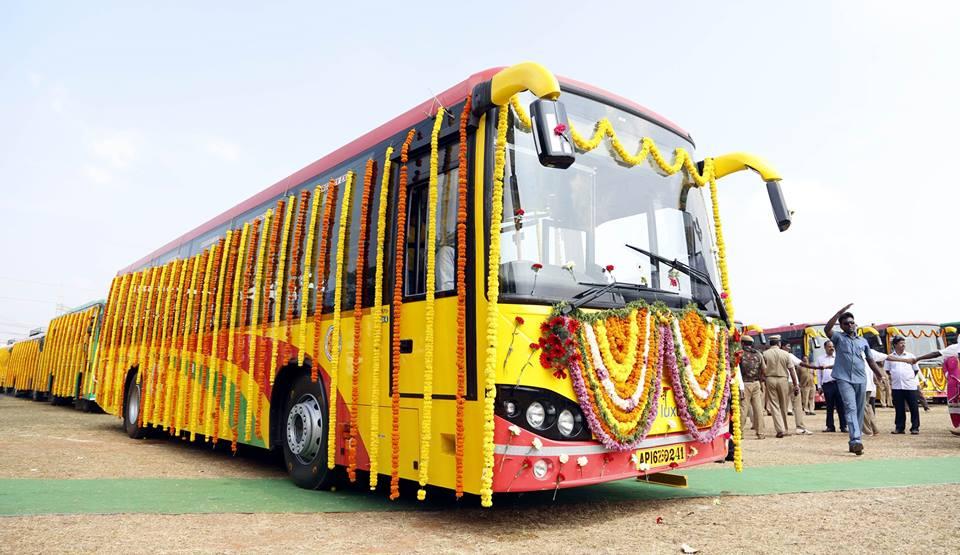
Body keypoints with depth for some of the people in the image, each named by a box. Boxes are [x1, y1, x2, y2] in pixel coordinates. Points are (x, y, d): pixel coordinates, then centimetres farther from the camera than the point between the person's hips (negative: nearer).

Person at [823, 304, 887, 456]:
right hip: (844, 379, -5)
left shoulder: (863, 341, 17)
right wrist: (840, 312, -19)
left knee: (859, 412, 8)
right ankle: (856, 441, -27)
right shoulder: (839, 338, 3)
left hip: (861, 380, 5)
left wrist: (879, 373, 18)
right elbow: (827, 329, -17)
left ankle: (854, 442, 16)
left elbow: (870, 359, 24)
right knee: (851, 409, -17)